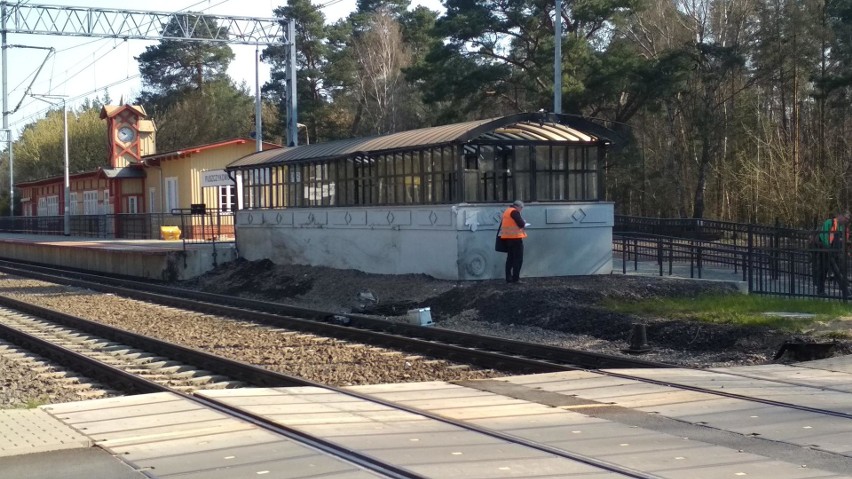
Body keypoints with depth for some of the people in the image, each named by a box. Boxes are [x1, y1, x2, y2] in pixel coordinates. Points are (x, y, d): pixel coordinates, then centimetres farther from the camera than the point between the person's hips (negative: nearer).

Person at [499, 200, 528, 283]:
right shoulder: (514, 212, -13)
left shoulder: (507, 211, 16)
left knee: (510, 258, 13)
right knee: (518, 259, -4)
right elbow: (521, 224, -21)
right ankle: (515, 278, -7)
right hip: (515, 238, -9)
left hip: (508, 238, 9)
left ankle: (508, 278, 13)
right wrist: (524, 223, 2)